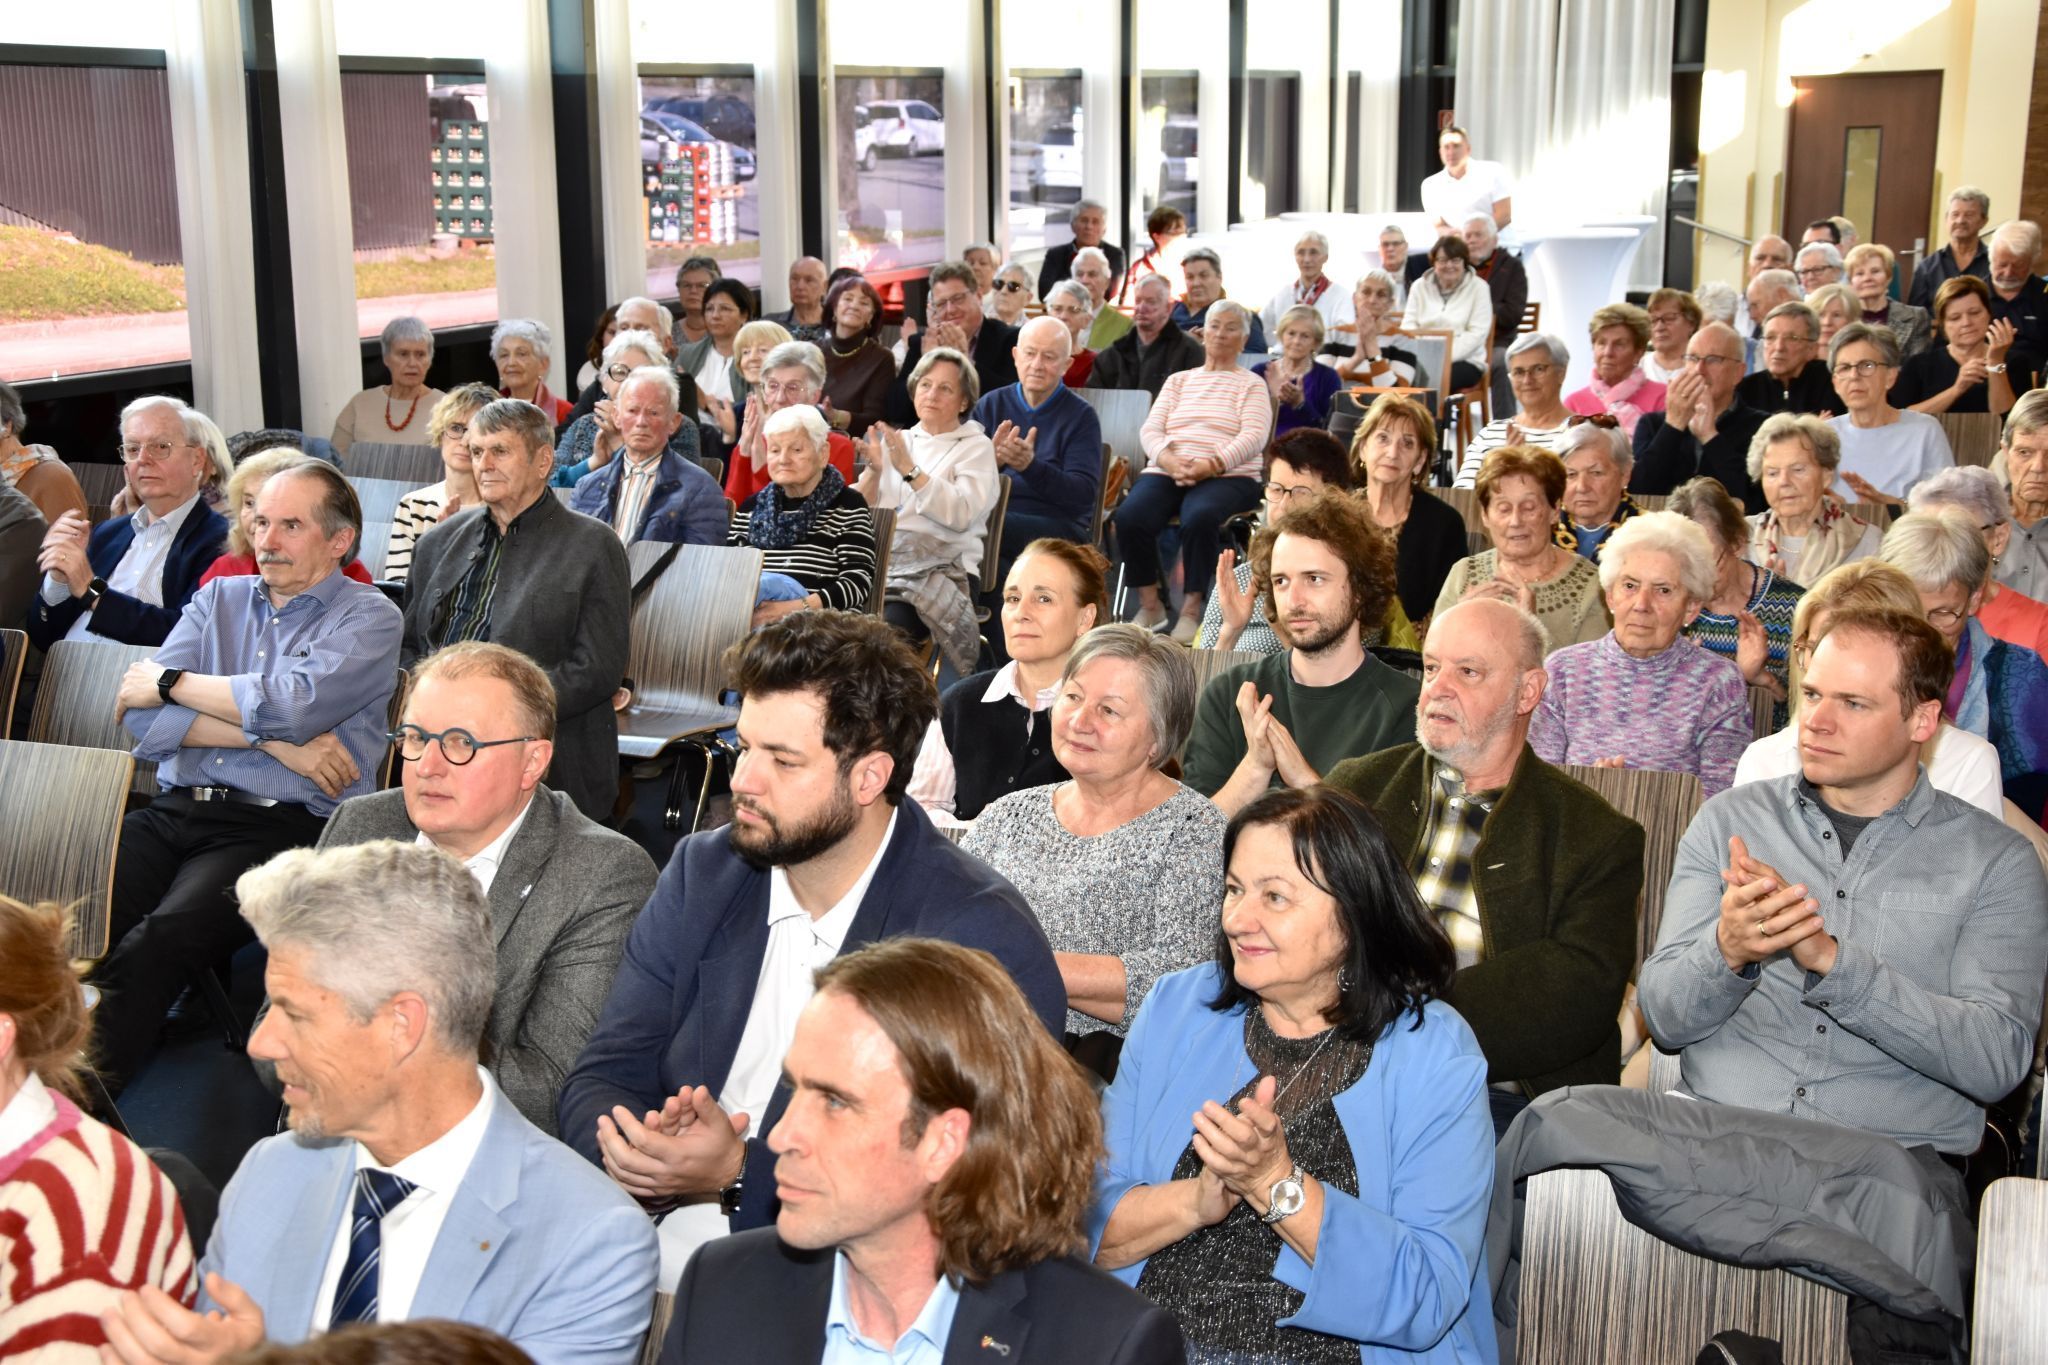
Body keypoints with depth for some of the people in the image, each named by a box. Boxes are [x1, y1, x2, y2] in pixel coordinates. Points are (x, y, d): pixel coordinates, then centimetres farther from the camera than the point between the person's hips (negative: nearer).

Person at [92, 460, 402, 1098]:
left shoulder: (368, 618, 6)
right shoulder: (219, 599, 20)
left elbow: (290, 705, -12)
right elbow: (144, 720, 7)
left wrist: (171, 683, 3)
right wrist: (275, 741, -6)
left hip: (281, 825, -5)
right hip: (174, 811, 5)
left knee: (159, 939, -31)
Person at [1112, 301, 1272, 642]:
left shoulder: (1251, 384, 15)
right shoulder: (1178, 380, 25)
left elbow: (1254, 437, -2)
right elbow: (1150, 430, 12)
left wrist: (1210, 465, -19)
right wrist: (1168, 460, -11)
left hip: (1226, 476, -3)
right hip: (1166, 472, 3)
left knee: (1199, 518, -38)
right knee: (1130, 517, -29)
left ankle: (1191, 609, -26)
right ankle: (1149, 604, -14)